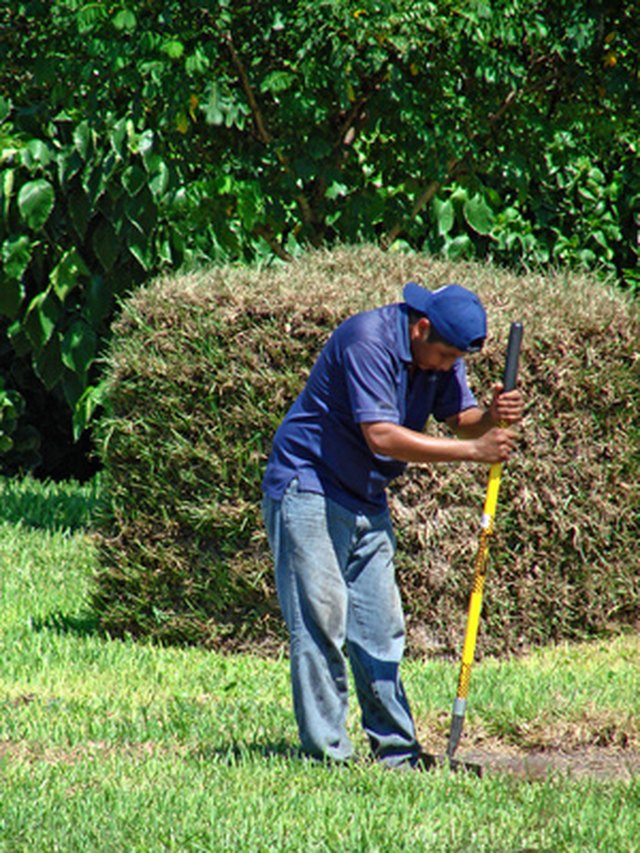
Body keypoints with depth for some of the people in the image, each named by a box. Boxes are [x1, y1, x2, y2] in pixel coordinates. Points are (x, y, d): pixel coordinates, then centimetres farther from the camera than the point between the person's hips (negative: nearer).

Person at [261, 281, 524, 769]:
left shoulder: (440, 353, 2)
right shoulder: (368, 341, -23)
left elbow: (461, 418, 3)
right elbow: (381, 436, -29)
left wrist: (494, 417, -21)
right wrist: (473, 450, -28)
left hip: (367, 502, 8)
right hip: (308, 490, -8)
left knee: (382, 630, 6)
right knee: (322, 623, -11)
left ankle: (397, 750, 10)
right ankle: (326, 754, -11)